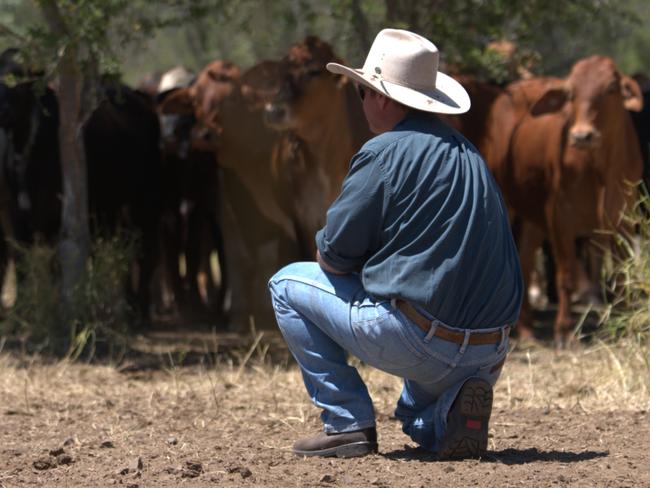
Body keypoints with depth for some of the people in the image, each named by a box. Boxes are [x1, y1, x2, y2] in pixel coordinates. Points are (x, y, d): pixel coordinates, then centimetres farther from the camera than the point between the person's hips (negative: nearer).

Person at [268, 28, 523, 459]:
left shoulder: (384, 152, -9)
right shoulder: (468, 152, 15)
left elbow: (334, 257, -5)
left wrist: (329, 253, 17)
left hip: (418, 341, -7)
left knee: (288, 285, 12)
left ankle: (348, 423, 6)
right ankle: (447, 406, 7)